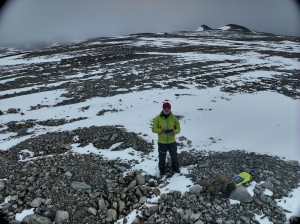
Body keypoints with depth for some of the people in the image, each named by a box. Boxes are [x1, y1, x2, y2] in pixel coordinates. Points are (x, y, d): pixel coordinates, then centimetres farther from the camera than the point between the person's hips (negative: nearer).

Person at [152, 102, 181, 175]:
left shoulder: (174, 118, -6)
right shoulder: (158, 118, -10)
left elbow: (178, 129, 2)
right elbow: (154, 129, -6)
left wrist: (175, 131, -20)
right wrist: (160, 130, -25)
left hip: (172, 142, 1)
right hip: (162, 142, -1)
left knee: (174, 156, 17)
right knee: (162, 157, 14)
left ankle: (176, 168, 42)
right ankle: (162, 169, 36)